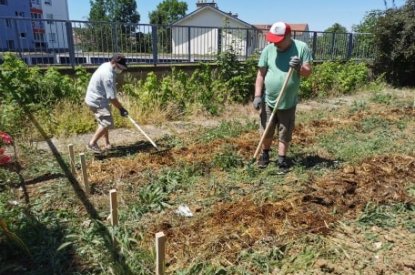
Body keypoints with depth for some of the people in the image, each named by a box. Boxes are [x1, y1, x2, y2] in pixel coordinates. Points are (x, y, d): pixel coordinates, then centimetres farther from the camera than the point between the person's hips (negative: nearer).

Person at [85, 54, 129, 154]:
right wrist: (121, 108, -16)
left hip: (96, 99, 11)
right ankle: (92, 143, -8)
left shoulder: (106, 66, 6)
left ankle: (107, 144, 26)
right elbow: (111, 97, -25)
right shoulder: (108, 75, -26)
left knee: (104, 122, 17)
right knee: (107, 122, -15)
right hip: (97, 101, -11)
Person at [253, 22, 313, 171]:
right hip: (268, 100, 1)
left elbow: (308, 72, -4)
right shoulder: (268, 49, -5)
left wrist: (299, 68, -26)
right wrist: (257, 95, -7)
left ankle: (282, 159, 26)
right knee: (267, 131, 13)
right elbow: (261, 74, -2)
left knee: (285, 133, 10)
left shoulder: (302, 48, -8)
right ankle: (265, 153, 37)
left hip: (288, 102, -1)